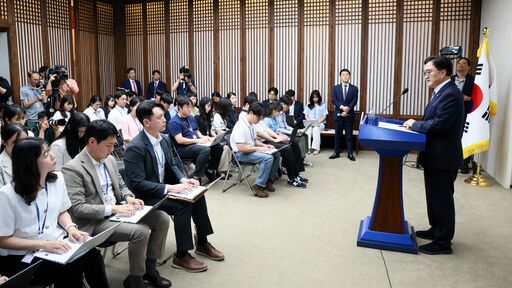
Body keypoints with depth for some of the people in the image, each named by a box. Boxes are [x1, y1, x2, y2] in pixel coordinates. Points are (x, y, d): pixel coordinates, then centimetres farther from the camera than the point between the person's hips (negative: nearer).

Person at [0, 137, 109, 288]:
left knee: (92, 255, -24)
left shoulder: (57, 178, 1)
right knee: (70, 266, -29)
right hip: (22, 256, -4)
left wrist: (71, 228, -9)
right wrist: (43, 244, -23)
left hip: (57, 244, 5)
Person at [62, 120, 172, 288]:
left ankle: (149, 268, 10)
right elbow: (77, 208, -21)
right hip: (95, 221, -8)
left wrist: (129, 198, -5)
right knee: (140, 231, -28)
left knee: (162, 219, -5)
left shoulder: (109, 159, 7)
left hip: (118, 210, 8)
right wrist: (112, 208, -26)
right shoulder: (73, 169, -17)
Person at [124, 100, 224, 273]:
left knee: (197, 195, -5)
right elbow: (138, 184, -26)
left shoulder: (164, 139, 2)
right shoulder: (135, 148, -23)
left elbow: (173, 164, 12)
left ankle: (202, 243, 10)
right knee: (183, 205, -25)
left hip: (163, 187, 8)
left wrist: (183, 179, -9)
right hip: (145, 196, -8)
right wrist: (170, 188, -30)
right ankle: (181, 256, -10)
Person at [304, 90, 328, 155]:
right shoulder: (308, 105, 16)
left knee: (316, 129, -36)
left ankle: (316, 148, -38)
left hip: (320, 123, -2)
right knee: (308, 129, -34)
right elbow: (306, 115, 12)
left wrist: (319, 122, -13)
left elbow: (324, 116, 2)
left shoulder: (323, 105, 9)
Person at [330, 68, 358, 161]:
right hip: (338, 114, 1)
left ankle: (350, 154, 8)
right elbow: (334, 100, -4)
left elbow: (354, 101, -4)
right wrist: (342, 107, -19)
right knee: (337, 135, 7)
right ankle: (337, 152, 15)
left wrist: (347, 110, -15)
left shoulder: (354, 88, 4)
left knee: (349, 135, 3)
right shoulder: (336, 88, 7)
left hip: (349, 115, -1)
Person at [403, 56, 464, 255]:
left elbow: (439, 124, -26)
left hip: (443, 158, -10)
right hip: (435, 156, 10)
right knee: (434, 196, 21)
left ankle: (443, 242, 14)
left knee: (442, 199, 1)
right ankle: (436, 230, 36)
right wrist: (416, 125, 0)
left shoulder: (451, 94, -21)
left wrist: (414, 124, -13)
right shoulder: (442, 92, 12)